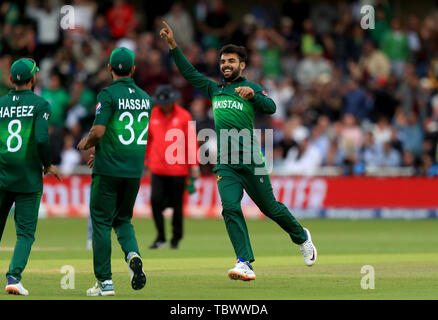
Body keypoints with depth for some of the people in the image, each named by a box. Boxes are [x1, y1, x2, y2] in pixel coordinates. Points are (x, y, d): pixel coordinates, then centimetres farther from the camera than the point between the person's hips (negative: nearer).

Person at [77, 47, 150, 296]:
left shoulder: (109, 94, -10)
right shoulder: (145, 97, 10)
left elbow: (98, 131, -20)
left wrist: (85, 144, 2)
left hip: (108, 171, -5)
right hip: (135, 171, 5)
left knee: (101, 223, 2)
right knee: (123, 219, 18)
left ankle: (105, 282, -1)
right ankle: (133, 254, -12)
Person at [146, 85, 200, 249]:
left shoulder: (184, 116, -2)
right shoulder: (153, 116, 5)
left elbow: (192, 141, 1)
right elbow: (147, 139, 15)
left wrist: (194, 165, 0)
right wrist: (145, 160, 15)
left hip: (178, 168, -2)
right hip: (157, 168, 2)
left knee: (176, 204, 3)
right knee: (156, 200, -9)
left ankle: (176, 239, 17)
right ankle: (160, 237, 4)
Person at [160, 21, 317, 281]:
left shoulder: (252, 88, 2)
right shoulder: (215, 89, 17)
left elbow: (271, 108, -14)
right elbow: (190, 73, 18)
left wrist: (253, 95, -33)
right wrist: (173, 45, 11)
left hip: (251, 162, -3)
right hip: (225, 164, 3)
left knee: (271, 208, 7)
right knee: (231, 208, -15)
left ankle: (302, 237, 34)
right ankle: (245, 264, -19)